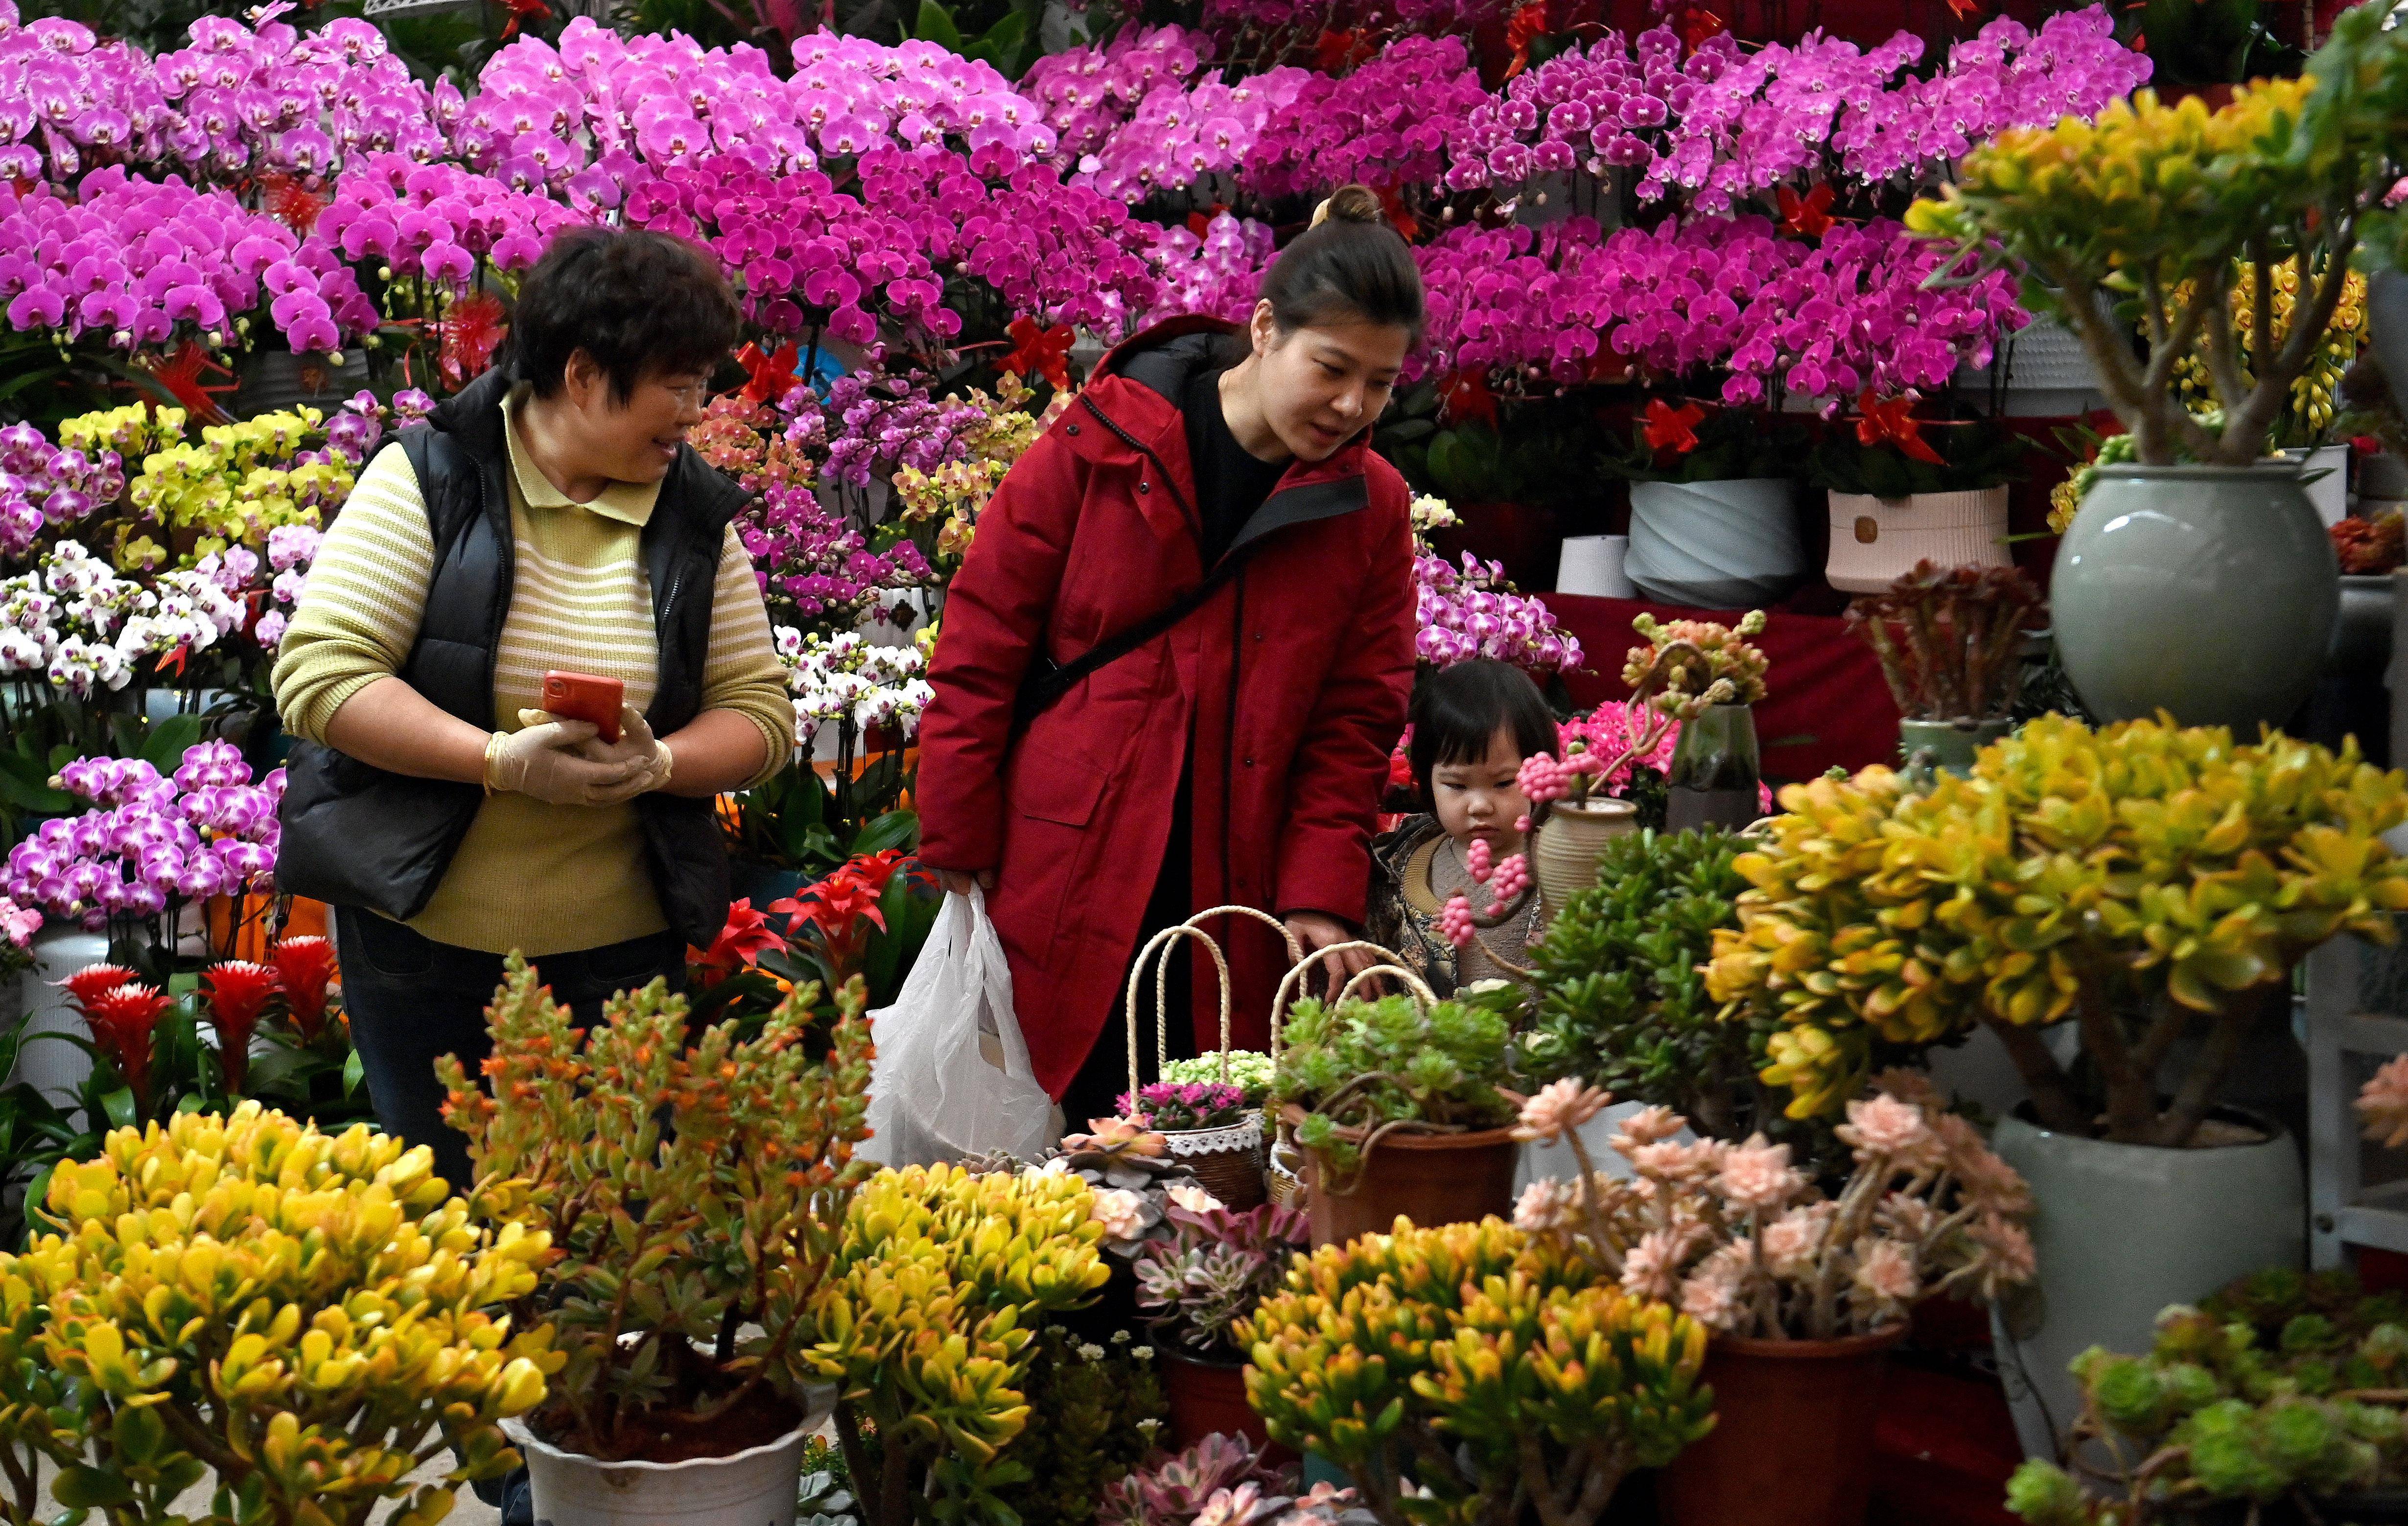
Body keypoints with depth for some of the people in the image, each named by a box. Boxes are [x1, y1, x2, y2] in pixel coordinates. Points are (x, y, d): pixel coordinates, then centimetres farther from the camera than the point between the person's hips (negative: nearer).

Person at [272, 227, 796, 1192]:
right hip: (421, 932, -2)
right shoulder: (428, 480, -8)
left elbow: (760, 710, 3)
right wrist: (502, 760, -24)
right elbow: (319, 675, -14)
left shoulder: (696, 517, 3)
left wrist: (658, 765, -18)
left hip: (620, 948, 3)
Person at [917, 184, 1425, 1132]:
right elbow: (979, 656, -1)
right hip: (1054, 904, -2)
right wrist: (959, 853, -2)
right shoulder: (1097, 447, -4)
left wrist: (1321, 894, -5)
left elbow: (1356, 721, 7)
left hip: (1231, 923, 2)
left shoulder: (1372, 508, 5)